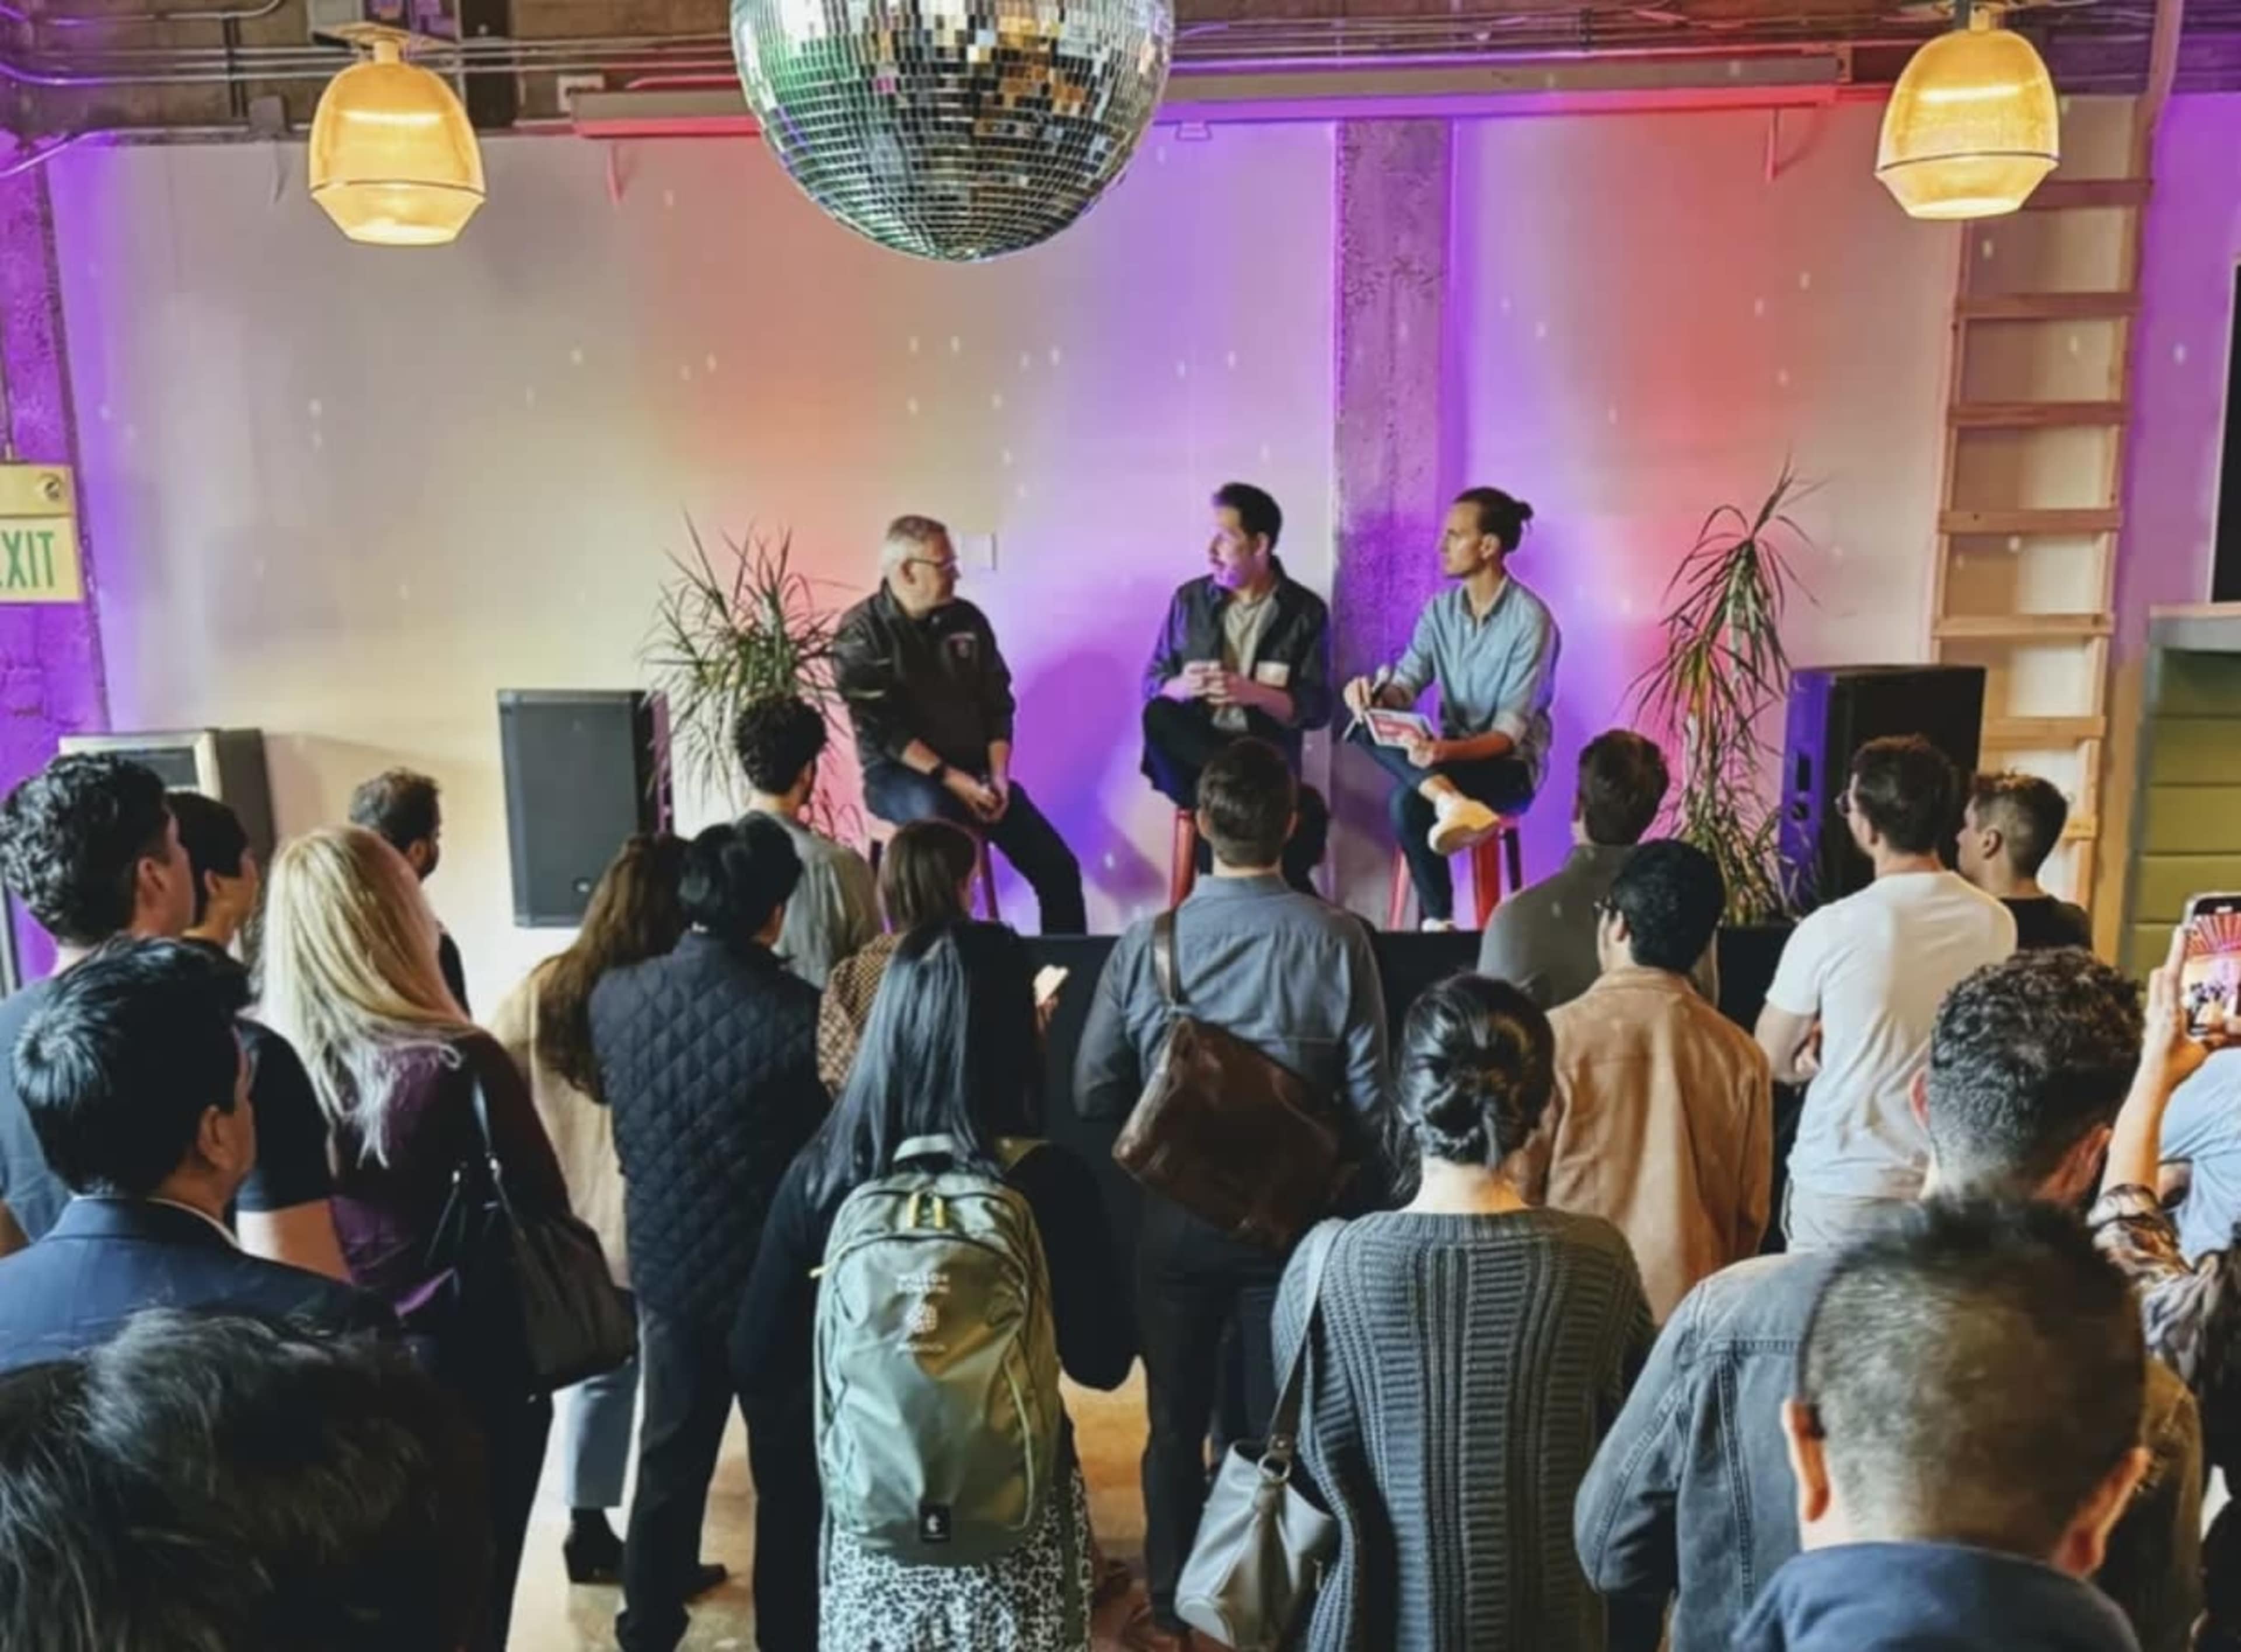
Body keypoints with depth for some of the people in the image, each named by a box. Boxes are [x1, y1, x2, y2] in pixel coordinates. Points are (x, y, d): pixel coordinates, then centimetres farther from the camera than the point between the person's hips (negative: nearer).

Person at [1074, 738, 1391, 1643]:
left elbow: (1094, 1092, -7)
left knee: (1177, 1418, 19)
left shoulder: (1147, 941, -12)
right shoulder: (1336, 939, -14)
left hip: (1177, 1213, 1)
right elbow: (1369, 1098, -12)